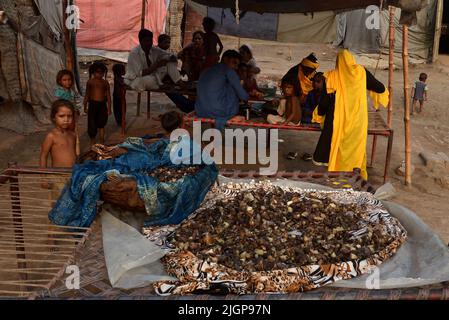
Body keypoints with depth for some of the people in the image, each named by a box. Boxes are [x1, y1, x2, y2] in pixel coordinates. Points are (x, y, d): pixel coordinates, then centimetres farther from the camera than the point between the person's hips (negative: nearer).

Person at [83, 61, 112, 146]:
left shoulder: (105, 83, 4)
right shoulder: (90, 82, 1)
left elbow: (108, 96, 6)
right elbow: (87, 95, 6)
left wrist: (109, 108, 4)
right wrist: (85, 107, 6)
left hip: (102, 104, 1)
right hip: (93, 104, -1)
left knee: (101, 124, 10)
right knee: (92, 123, 1)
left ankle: (102, 142, 20)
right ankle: (92, 140, 19)